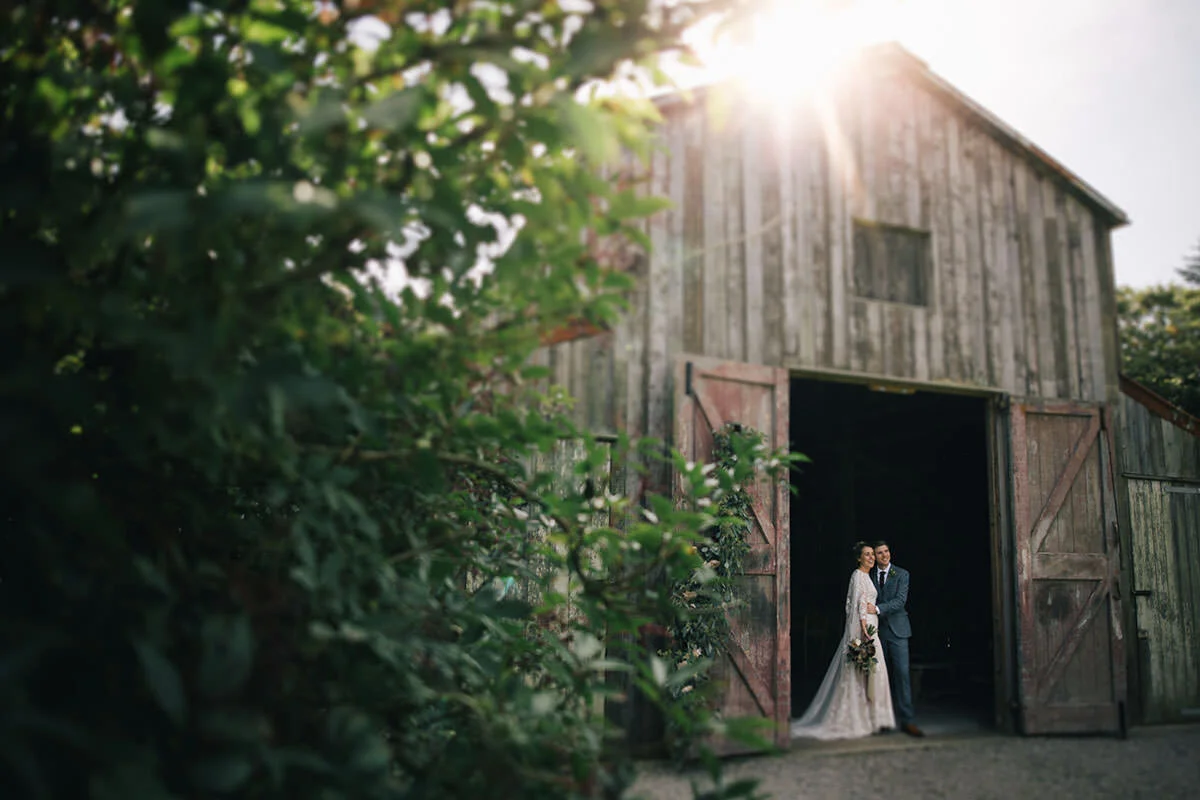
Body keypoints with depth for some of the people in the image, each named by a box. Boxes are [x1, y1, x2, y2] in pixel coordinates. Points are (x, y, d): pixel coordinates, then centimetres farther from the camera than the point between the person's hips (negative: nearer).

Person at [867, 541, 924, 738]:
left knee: (902, 673, -10)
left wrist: (878, 609, -18)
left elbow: (900, 601, -9)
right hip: (877, 631, 2)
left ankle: (907, 720, -10)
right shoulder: (869, 576, 9)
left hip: (897, 629, -2)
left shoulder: (902, 574, 2)